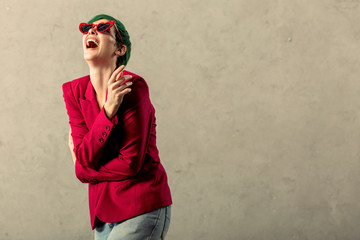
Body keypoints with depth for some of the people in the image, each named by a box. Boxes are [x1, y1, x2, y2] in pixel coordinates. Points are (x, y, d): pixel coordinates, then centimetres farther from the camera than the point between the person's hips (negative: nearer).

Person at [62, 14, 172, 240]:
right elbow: (85, 157, -8)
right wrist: (108, 110, -20)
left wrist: (84, 171, 0)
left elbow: (131, 163, -14)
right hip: (105, 211, 6)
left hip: (142, 210, -6)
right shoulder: (74, 90, 3)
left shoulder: (133, 86, -14)